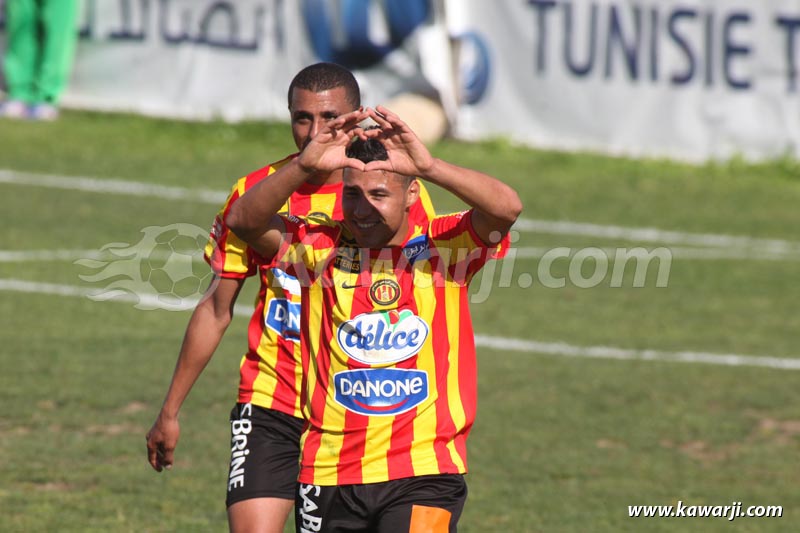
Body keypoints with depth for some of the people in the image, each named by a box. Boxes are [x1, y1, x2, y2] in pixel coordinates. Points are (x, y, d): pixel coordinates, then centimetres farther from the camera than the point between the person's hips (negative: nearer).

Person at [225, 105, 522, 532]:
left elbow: (506, 208, -19)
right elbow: (244, 221, -12)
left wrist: (430, 168, -33)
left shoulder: (445, 248, -1)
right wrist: (304, 166, -28)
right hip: (327, 476, 3)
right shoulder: (318, 247, 3)